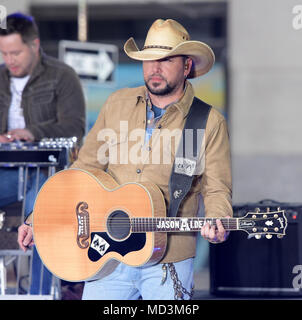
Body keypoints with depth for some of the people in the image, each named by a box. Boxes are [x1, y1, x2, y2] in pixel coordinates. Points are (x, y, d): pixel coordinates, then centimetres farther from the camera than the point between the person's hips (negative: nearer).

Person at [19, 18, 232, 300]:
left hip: (168, 261, -3)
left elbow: (216, 190, 1)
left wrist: (216, 225, -21)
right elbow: (86, 167, 14)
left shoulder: (209, 123, -1)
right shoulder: (117, 104, 9)